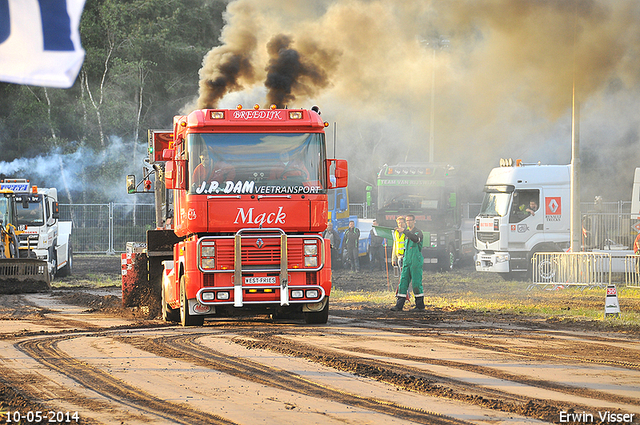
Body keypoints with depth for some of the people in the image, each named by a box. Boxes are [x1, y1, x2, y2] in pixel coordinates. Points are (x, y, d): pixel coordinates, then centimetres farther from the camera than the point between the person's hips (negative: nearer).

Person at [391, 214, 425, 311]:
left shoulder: (418, 232, -4)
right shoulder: (406, 233, 19)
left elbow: (415, 239, -29)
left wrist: (404, 231, -35)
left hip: (416, 261, -7)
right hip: (407, 262, 7)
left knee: (416, 283, -5)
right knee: (403, 282, -1)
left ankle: (420, 305, 3)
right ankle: (399, 305, -5)